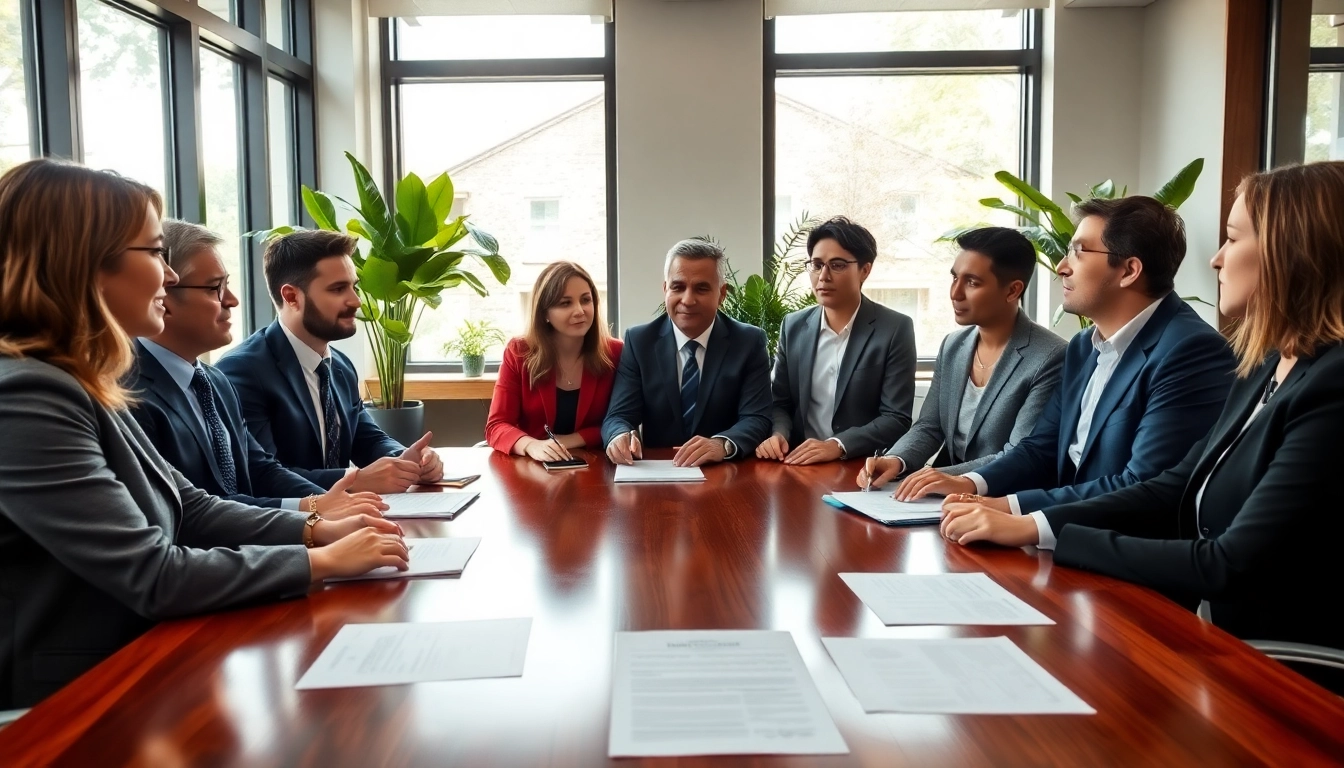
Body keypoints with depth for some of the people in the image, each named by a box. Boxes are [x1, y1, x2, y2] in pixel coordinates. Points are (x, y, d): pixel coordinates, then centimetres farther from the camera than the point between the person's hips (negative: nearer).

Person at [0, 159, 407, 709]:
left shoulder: (76, 384, 7)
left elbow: (187, 507, 10)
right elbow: (152, 577, -25)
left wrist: (317, 529, -1)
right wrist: (324, 561, -17)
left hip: (124, 673, 8)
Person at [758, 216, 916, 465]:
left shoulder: (895, 329, -4)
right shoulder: (794, 326, 8)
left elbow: (896, 419, -9)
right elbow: (780, 402, 12)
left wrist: (838, 445, -23)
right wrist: (777, 435, -9)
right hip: (800, 464, 3)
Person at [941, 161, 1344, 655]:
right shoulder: (1266, 369, 8)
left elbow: (1232, 569, -23)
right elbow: (1173, 492, 7)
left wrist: (1045, 535, -17)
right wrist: (1029, 523, -6)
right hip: (1220, 641, 7)